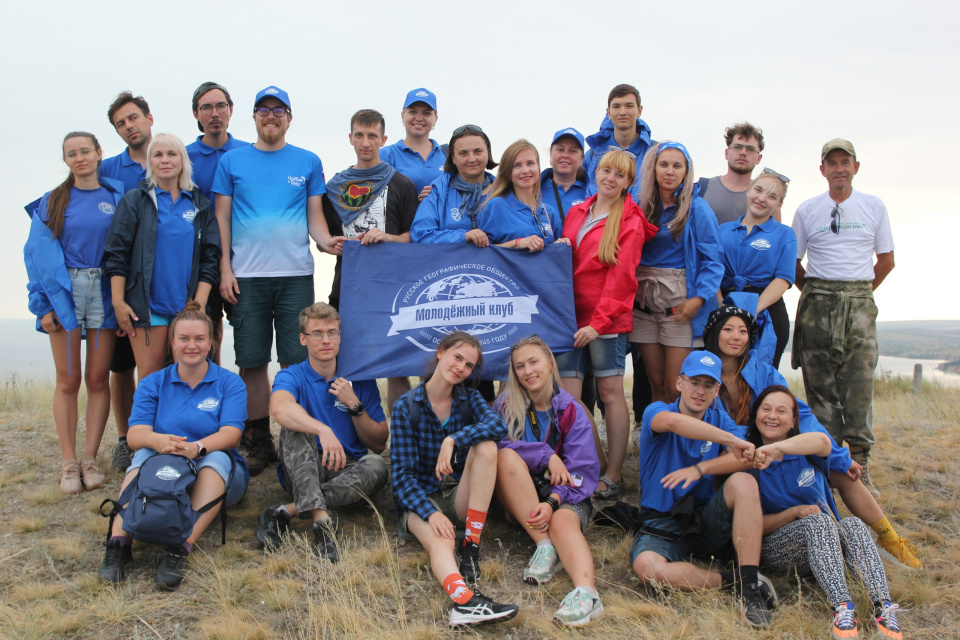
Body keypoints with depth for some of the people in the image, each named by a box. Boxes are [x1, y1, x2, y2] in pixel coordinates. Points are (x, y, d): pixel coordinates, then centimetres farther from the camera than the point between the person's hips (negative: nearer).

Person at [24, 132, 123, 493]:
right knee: (68, 381, 0)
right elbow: (38, 254, 4)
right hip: (64, 291, 0)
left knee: (98, 379, 1)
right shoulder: (52, 202, 7)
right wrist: (43, 304, -5)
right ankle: (69, 463, 6)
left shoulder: (117, 198, 7)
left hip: (104, 292, 0)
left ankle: (90, 459, 9)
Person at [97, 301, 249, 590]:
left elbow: (231, 434, -13)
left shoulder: (230, 383, 2)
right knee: (145, 455, -27)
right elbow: (136, 434, -6)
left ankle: (182, 548, -45)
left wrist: (197, 447, -35)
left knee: (217, 457, -32)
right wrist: (157, 440, -32)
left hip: (217, 479, -1)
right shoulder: (153, 384, 9)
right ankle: (119, 541, -41)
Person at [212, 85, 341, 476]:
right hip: (246, 277, 0)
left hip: (295, 275, 0)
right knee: (251, 362, 3)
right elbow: (222, 218, 8)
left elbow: (315, 216, 10)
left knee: (296, 360, -1)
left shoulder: (308, 162, 11)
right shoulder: (232, 161, 10)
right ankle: (259, 443, 14)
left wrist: (326, 241, -12)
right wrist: (224, 270, -1)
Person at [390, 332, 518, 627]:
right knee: (441, 541, -35)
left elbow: (497, 425, -20)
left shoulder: (469, 399, 4)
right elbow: (402, 474, -11)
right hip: (420, 499, -3)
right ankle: (465, 600, -65)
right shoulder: (406, 407, -5)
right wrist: (431, 513, -27)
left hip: (460, 496, 3)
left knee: (485, 445, -24)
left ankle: (471, 547, -25)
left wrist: (453, 440, -35)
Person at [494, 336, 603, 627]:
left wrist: (553, 502, -25)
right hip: (519, 499, 2)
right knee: (507, 456, -27)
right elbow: (497, 444, -14)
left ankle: (587, 591, -60)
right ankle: (544, 545, -30)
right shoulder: (506, 405, 4)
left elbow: (583, 472, -8)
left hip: (565, 496, -1)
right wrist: (546, 455, -21)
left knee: (562, 521, -34)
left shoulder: (571, 412, 0)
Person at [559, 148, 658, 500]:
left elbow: (620, 277, -8)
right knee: (567, 395, -1)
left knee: (610, 392, 1)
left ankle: (614, 474, 10)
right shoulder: (575, 213, 15)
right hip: (570, 314, 5)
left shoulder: (630, 223, -1)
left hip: (607, 318, -5)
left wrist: (598, 322, -15)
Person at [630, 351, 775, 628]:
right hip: (663, 525, -3)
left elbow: (745, 457, -10)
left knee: (743, 481, -26)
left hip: (707, 521, 3)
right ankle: (732, 580, -17)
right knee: (647, 567, -34)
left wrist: (700, 468, -23)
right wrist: (731, 439, -35)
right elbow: (673, 421, -32)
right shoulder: (656, 411, -4)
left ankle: (749, 586, -24)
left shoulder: (719, 418, 10)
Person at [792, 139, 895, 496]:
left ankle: (859, 464, 1)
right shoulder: (807, 210, 8)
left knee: (860, 386, -5)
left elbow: (886, 260, 13)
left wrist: (859, 293, 10)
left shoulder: (874, 207, 9)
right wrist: (815, 294, 8)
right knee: (820, 386, 0)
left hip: (859, 303, 0)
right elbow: (792, 262, 12)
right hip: (817, 304, 0)